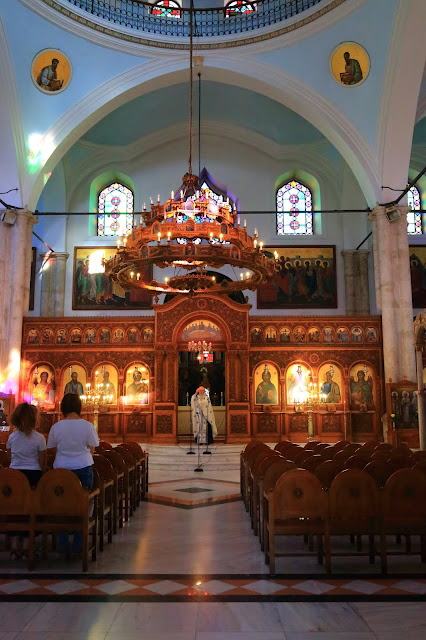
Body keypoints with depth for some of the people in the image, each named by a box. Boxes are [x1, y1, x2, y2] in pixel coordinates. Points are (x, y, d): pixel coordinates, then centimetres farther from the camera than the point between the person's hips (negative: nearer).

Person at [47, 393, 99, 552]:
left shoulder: (56, 427, -5)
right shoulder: (87, 426, -6)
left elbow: (53, 449, 7)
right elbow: (91, 449, 2)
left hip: (61, 468, 1)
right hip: (83, 468, 0)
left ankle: (62, 543, 18)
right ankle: (78, 544, 13)